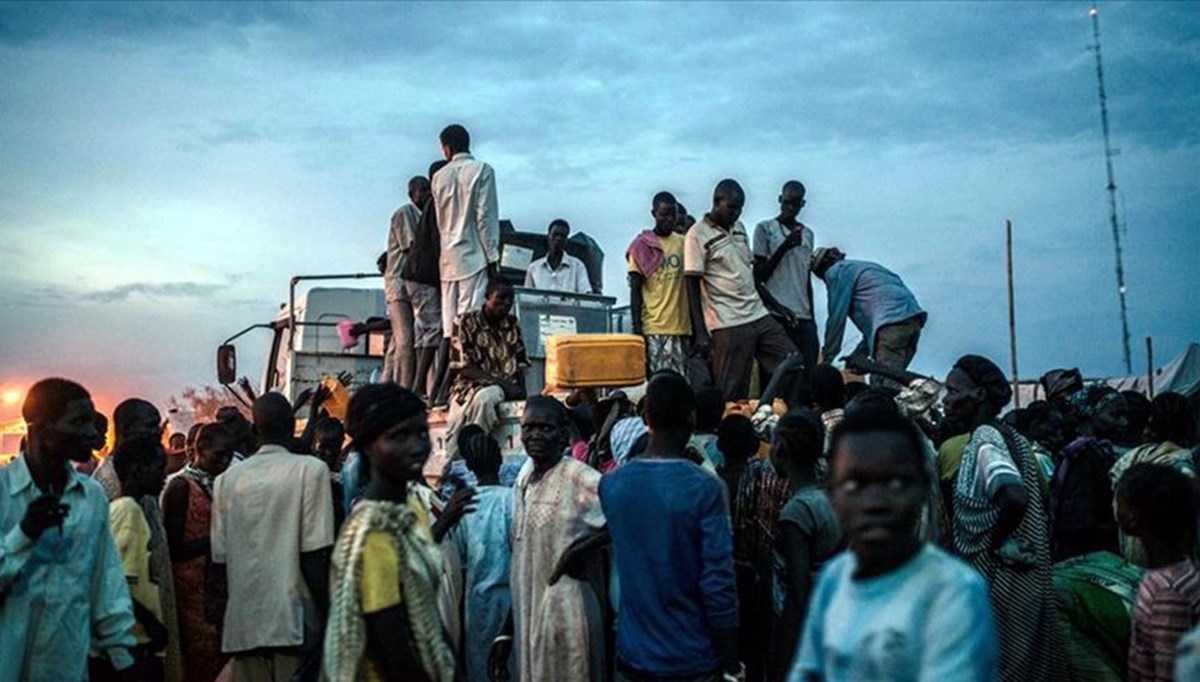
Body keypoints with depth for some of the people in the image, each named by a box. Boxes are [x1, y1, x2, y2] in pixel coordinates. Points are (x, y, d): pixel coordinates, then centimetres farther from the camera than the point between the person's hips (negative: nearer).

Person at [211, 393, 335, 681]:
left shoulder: (227, 479, 6)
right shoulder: (311, 469, -6)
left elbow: (220, 556, 7)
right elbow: (314, 554, -10)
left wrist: (220, 622, 18)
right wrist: (330, 615, -3)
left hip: (244, 623, 4)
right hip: (294, 620, -4)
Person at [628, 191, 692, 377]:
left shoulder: (684, 243, 12)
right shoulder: (642, 246, 0)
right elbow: (635, 290, -1)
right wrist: (637, 328, -7)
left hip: (681, 325, 4)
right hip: (653, 327, -4)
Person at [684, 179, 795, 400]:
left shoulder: (739, 228, 15)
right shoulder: (697, 235, -7)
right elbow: (692, 285, -9)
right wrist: (700, 332, -14)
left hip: (759, 316, 7)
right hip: (728, 324, -7)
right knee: (732, 393, -2)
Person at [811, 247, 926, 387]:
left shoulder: (836, 271, 10)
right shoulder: (861, 267, 35)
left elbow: (836, 317, 5)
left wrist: (826, 357, 13)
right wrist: (856, 355, 32)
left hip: (892, 322, -9)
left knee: (888, 384, -13)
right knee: (878, 381, 10)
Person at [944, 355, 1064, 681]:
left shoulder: (984, 438, -16)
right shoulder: (1011, 437, 12)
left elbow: (1015, 497, -33)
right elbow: (1040, 499, 18)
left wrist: (993, 544, -19)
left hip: (999, 579, -9)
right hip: (1026, 575, 9)